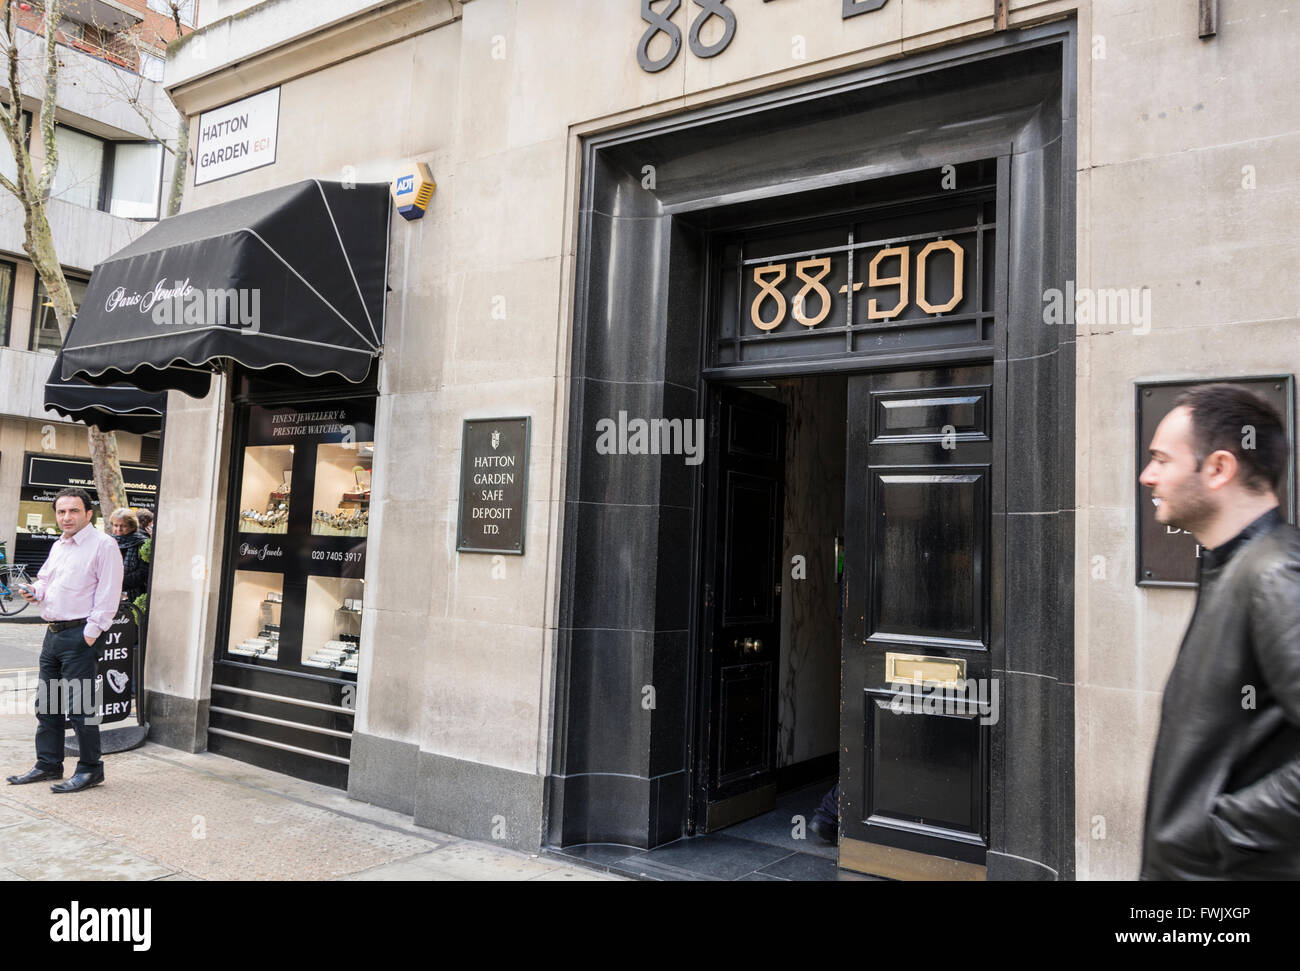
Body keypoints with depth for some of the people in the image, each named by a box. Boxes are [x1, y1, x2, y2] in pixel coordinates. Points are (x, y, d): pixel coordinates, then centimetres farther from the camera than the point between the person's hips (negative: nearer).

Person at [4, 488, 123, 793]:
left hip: (80, 635, -9)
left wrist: (91, 633, -18)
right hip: (53, 633, 9)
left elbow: (108, 594, -14)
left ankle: (90, 769, 5)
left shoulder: (102, 544, -10)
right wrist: (35, 591, 4)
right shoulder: (58, 546, 16)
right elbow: (45, 580, 28)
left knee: (79, 705, -6)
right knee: (46, 702, 14)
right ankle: (48, 765, 26)